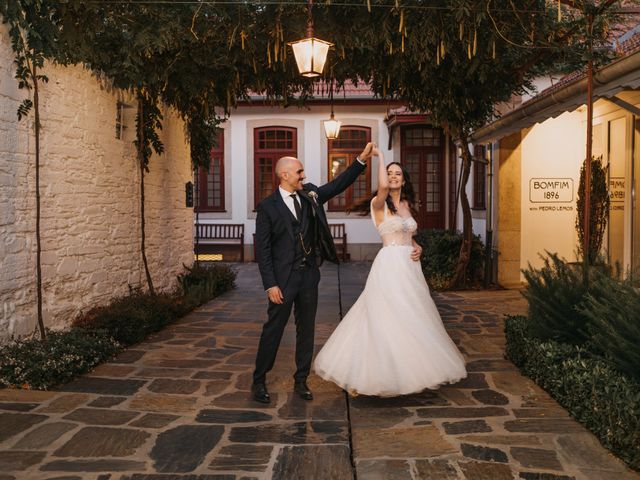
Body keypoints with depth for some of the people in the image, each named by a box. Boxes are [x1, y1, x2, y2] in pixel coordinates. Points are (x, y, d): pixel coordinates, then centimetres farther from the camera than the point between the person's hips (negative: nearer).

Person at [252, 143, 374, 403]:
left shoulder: (310, 194, 7)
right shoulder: (268, 206, -7)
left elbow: (338, 184, 9)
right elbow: (262, 249, -9)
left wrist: (362, 159, -2)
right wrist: (270, 285, -13)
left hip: (309, 274, 5)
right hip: (283, 277, -5)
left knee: (306, 329, 11)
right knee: (273, 328, 3)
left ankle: (301, 381, 24)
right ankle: (259, 381, 18)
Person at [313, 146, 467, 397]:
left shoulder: (408, 205, 14)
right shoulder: (379, 203, -7)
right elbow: (383, 186, -31)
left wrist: (418, 248, 2)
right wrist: (380, 155, -17)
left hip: (409, 266, 7)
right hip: (390, 265, -7)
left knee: (410, 318, 13)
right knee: (384, 319, -6)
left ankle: (409, 369, 30)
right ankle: (359, 374, 6)